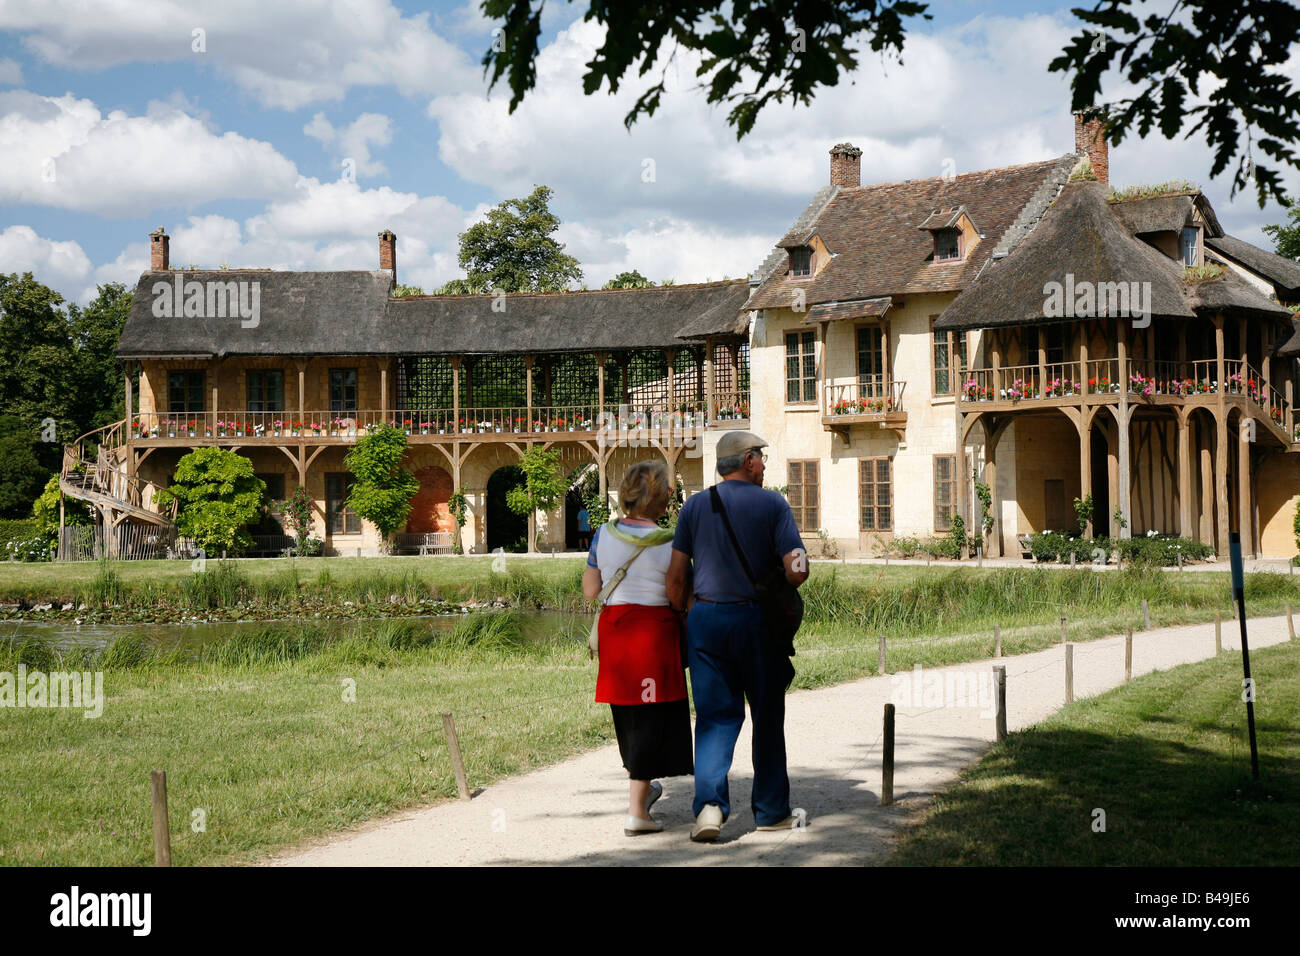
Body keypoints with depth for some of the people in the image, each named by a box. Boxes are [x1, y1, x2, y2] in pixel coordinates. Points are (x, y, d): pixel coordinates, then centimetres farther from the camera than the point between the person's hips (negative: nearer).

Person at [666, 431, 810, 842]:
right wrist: (788, 582, 11)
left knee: (715, 715, 5)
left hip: (705, 617, 2)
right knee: (767, 715, 10)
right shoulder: (773, 504, -3)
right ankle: (771, 811, 18)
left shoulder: (695, 506, 5)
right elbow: (797, 570, -11)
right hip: (757, 619, -2)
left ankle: (710, 801, -14)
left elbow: (676, 576, 2)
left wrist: (685, 618, 14)